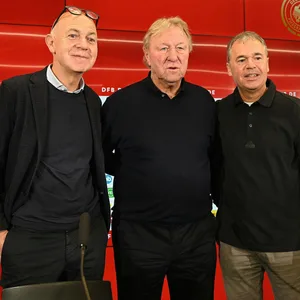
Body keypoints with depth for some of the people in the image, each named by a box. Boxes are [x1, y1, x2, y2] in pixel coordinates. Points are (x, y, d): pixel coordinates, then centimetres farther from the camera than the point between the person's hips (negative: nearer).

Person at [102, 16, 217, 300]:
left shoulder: (205, 101, 3)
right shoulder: (119, 102, -6)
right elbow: (100, 158, 4)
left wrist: (205, 186, 6)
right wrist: (135, 174, 0)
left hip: (198, 232, 3)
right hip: (138, 234, -2)